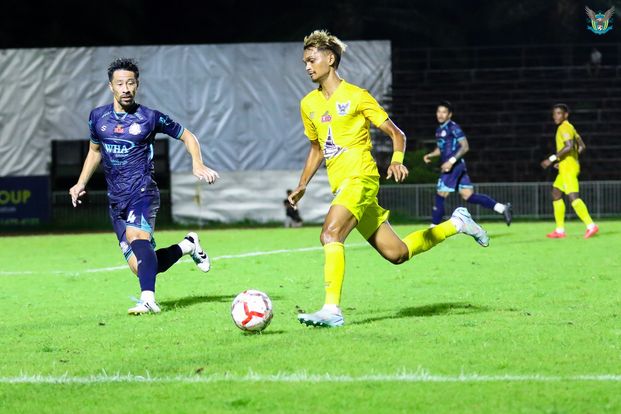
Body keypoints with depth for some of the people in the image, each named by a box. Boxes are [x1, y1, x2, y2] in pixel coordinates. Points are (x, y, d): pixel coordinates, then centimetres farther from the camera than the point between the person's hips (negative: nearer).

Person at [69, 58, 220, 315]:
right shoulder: (98, 117, 10)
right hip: (116, 200, 5)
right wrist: (81, 183, 18)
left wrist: (198, 165, -5)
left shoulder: (150, 118, -1)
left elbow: (187, 137, 10)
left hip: (143, 191, -5)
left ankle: (148, 300, -45)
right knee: (142, 267, -1)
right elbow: (95, 151, 27)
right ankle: (187, 246, 26)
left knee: (136, 236, -34)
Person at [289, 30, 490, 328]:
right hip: (340, 185, 7)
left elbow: (396, 134, 0)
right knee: (396, 253, 8)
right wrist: (302, 185, 16)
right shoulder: (308, 104, 15)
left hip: (360, 178, -7)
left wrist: (397, 160, -19)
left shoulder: (355, 96, -3)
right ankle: (455, 224, 29)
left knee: (330, 233, -29)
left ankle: (332, 310, -34)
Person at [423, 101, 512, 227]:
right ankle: (502, 208, 8)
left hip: (455, 165, -9)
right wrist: (430, 155, 11)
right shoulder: (439, 130, 17)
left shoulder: (453, 127, -10)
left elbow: (465, 147, -15)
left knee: (440, 196, -6)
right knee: (468, 195, 6)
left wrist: (451, 161, -22)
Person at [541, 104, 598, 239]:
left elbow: (569, 146, -26)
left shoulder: (564, 128, -12)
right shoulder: (570, 127, 18)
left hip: (568, 167, -11)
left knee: (573, 197, -19)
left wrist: (552, 159, -23)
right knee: (556, 194, 15)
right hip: (565, 168, 11)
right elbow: (582, 146, 21)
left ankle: (591, 226, -28)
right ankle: (560, 230, 16)